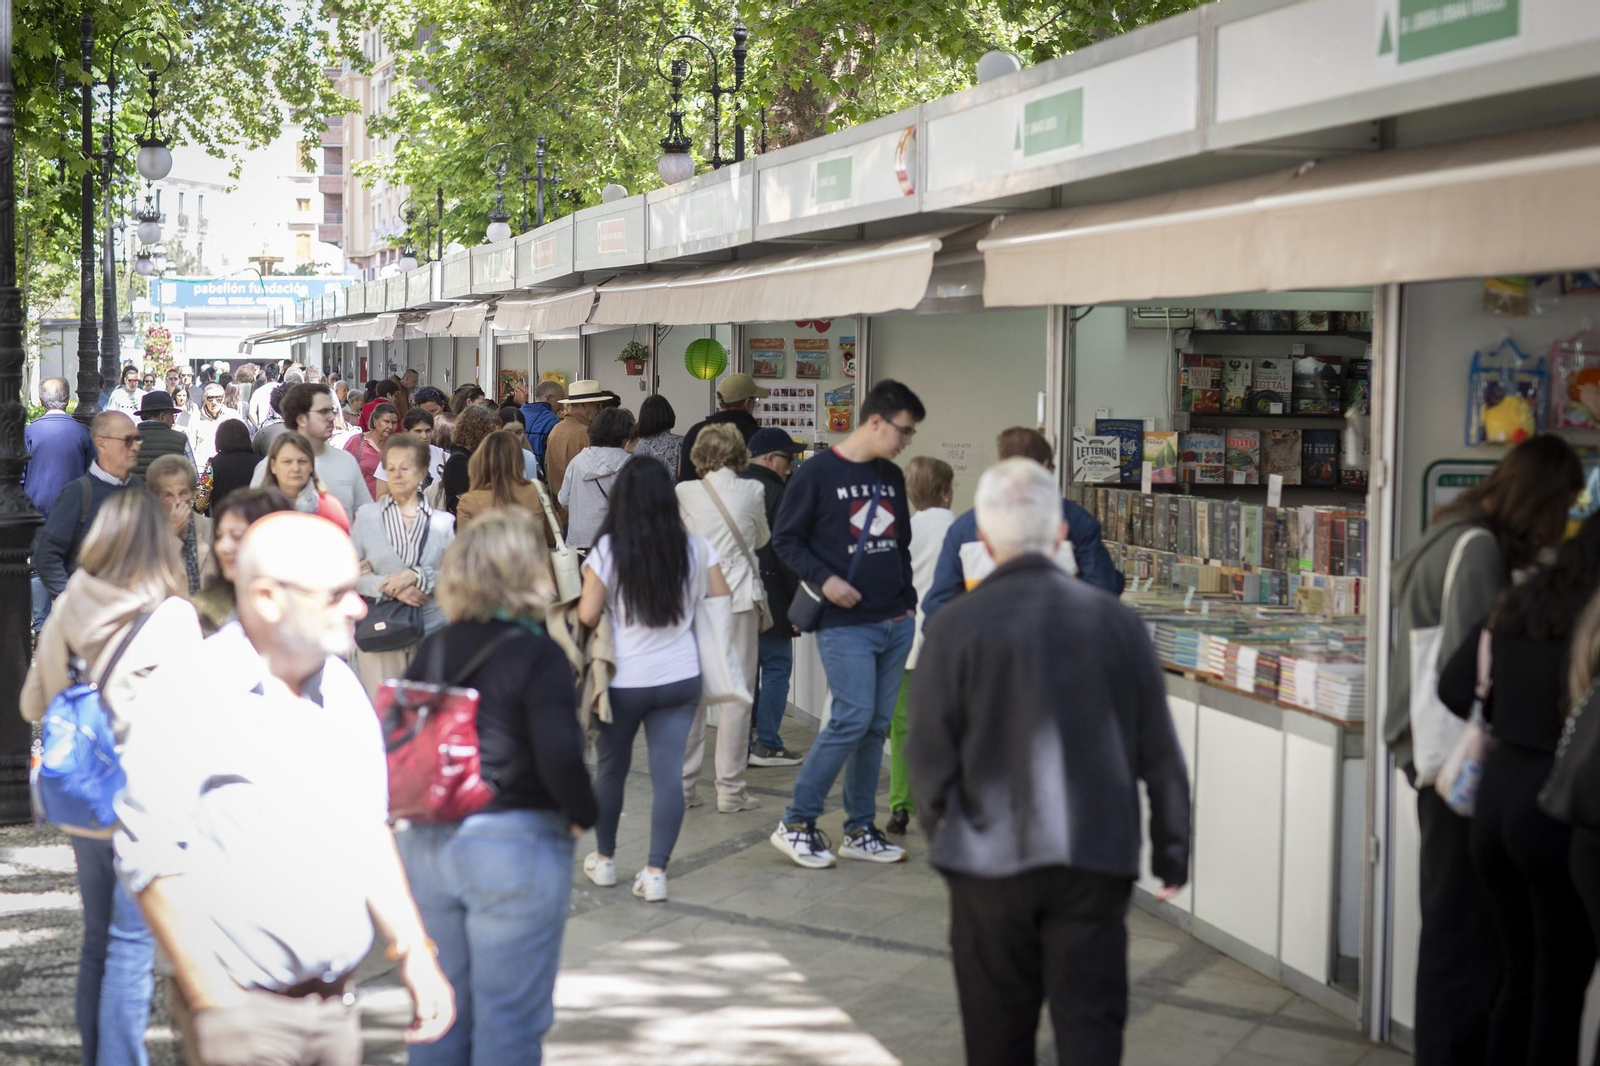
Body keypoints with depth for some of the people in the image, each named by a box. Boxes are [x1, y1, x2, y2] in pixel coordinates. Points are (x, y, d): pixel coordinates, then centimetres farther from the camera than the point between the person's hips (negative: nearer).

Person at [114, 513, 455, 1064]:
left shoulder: (343, 688, 10)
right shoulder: (186, 698, -12)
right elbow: (151, 859, -15)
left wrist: (413, 950, 12)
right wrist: (211, 1004, -17)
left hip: (336, 1002, 6)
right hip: (244, 1013, -6)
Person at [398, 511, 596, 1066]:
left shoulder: (433, 649, 5)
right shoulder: (538, 656, -13)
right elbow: (560, 758, -22)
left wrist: (425, 804, 14)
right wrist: (582, 814, -6)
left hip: (426, 845, 6)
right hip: (515, 848, -6)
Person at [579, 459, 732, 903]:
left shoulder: (607, 550, -10)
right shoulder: (695, 549, -3)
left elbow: (587, 615, -10)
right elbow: (722, 603, 5)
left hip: (623, 680, -1)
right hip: (680, 678, 1)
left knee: (611, 768, 16)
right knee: (668, 773, 1)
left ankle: (604, 859, 29)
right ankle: (656, 871, -2)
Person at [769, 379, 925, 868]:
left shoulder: (892, 476, 13)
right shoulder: (817, 474, -7)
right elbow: (785, 539, -4)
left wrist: (908, 601, 15)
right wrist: (824, 579, -16)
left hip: (895, 623, 7)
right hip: (845, 623, -7)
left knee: (877, 725, 8)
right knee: (853, 718, -14)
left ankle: (860, 830, 17)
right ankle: (796, 823, -2)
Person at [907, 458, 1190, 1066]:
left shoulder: (957, 627, -8)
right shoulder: (1114, 620, -2)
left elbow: (928, 757, -5)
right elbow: (1159, 752, 2)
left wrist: (942, 835, 13)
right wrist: (1170, 852, 12)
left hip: (990, 861, -1)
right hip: (1096, 861, 1)